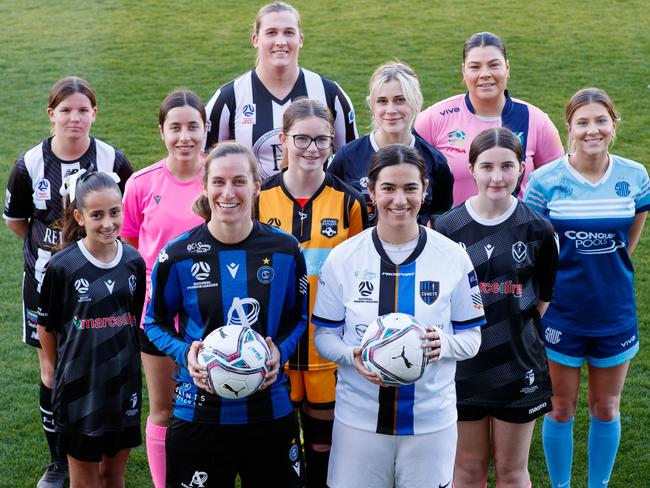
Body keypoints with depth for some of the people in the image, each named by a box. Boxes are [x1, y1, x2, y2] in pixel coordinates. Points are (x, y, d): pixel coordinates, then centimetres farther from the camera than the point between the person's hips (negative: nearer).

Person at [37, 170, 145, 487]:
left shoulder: (134, 262, -2)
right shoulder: (62, 267, -13)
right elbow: (47, 325, -1)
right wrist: (55, 369, 7)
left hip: (124, 383, 3)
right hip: (79, 384, -3)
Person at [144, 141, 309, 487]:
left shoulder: (285, 250, -2)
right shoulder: (178, 255, -6)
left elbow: (299, 317, 10)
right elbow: (155, 322, 6)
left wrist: (280, 352, -10)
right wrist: (184, 353, -13)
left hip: (270, 410, 2)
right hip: (199, 414, -1)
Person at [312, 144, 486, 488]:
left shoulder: (453, 258, -1)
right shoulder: (342, 258, -2)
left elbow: (471, 337, 3)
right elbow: (324, 335, 3)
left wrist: (443, 344, -19)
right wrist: (352, 356, -18)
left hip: (432, 420, 0)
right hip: (358, 420, 0)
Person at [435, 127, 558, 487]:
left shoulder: (537, 229, -5)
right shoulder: (448, 227, -5)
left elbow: (543, 296, 6)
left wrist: (514, 329, 2)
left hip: (519, 366, 0)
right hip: (463, 364, 0)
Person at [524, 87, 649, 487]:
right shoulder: (545, 181, -12)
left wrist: (609, 269, 9)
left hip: (615, 312, 2)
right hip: (561, 312, -2)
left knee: (606, 409, 14)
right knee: (561, 409, 11)